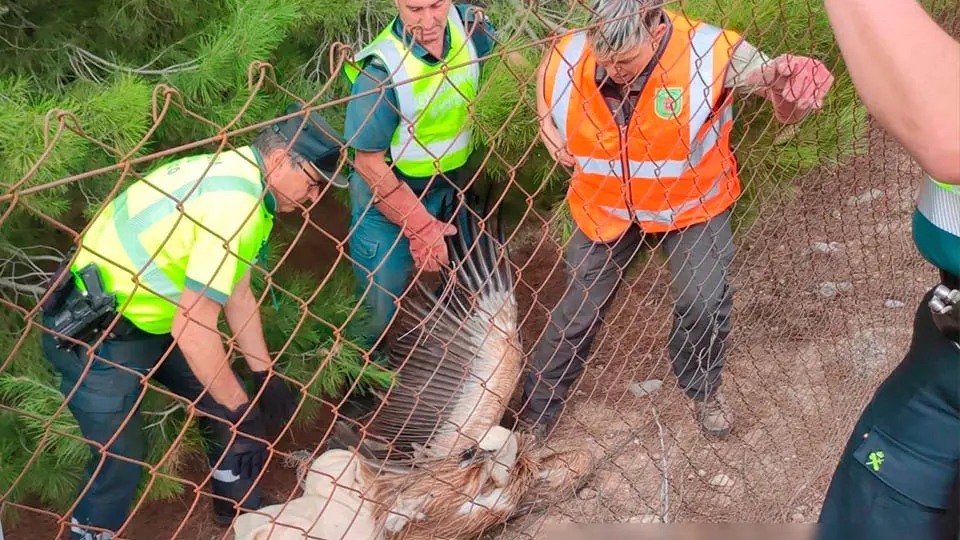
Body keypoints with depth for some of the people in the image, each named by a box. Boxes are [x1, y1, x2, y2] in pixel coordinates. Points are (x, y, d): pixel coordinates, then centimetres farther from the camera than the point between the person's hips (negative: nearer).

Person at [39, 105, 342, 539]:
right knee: (119, 460, -1)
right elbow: (193, 326, -29)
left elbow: (237, 292, 7)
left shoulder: (236, 173, 0)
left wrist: (265, 374, 8)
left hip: (148, 317, 10)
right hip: (92, 334, -9)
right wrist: (239, 409, -16)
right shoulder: (236, 203, -30)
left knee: (225, 399, 14)